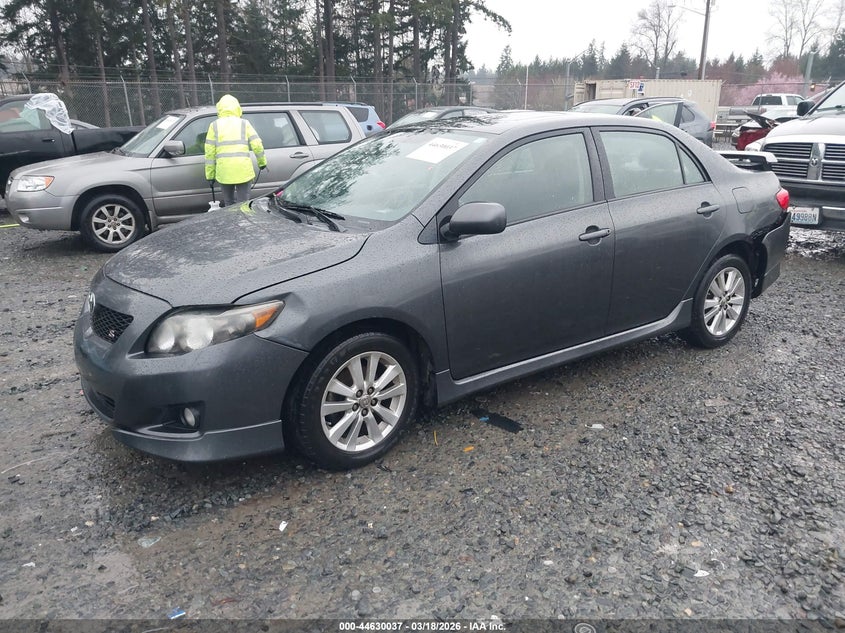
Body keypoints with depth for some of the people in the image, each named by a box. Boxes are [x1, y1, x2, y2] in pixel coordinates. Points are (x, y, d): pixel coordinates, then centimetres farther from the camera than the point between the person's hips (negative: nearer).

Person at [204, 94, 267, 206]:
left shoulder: (214, 125, 8)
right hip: (244, 171, -1)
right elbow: (257, 145, 1)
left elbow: (210, 152, 4)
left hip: (224, 172, 1)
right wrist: (262, 163, 17)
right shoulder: (244, 123, 7)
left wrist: (210, 175, 9)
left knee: (228, 204, 13)